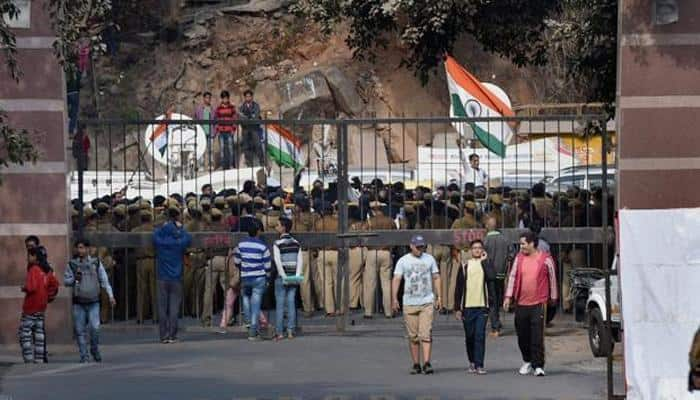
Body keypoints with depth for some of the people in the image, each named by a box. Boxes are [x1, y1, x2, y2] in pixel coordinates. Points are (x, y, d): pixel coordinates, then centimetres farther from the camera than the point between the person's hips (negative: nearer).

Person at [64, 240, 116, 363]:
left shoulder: (96, 263, 5)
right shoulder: (72, 264, 6)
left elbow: (104, 280, 8)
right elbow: (65, 281, 9)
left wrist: (110, 296, 2)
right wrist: (74, 279, -11)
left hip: (93, 302, -1)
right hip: (78, 302, 1)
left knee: (95, 328, -12)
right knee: (80, 330, -2)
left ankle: (95, 350, 9)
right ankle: (84, 355, 6)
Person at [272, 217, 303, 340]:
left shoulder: (278, 244, -8)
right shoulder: (296, 243, 7)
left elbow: (278, 261, -16)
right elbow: (300, 260, 1)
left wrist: (283, 276, -15)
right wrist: (297, 275, -3)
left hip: (282, 277, -4)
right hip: (293, 277, 4)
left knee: (280, 305, 0)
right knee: (291, 304, 6)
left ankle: (279, 332, -1)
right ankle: (290, 331, 5)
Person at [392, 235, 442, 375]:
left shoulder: (429, 259, 8)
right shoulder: (403, 261, 3)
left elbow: (436, 278, 13)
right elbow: (396, 279, -1)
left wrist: (439, 297, 6)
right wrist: (394, 299, -11)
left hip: (427, 302, 0)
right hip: (409, 303, 0)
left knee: (426, 333, -11)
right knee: (413, 336, 4)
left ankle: (426, 363, -14)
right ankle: (416, 365, 11)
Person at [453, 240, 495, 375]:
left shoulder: (486, 263, 5)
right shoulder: (465, 265, 7)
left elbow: (491, 276, -18)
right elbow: (458, 288, 7)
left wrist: (484, 261, -8)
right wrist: (457, 308, 3)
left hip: (482, 307, -1)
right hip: (467, 307, 1)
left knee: (480, 336, -8)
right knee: (469, 337, 9)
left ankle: (479, 365, -8)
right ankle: (472, 362, 26)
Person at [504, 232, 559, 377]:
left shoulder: (545, 259, -3)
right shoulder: (519, 258, 8)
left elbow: (552, 279, 5)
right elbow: (512, 277, 9)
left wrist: (553, 298, 10)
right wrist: (508, 296, 3)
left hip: (538, 303, -4)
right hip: (521, 303, 4)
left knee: (537, 336, -9)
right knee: (522, 336, 10)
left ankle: (538, 366, -7)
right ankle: (528, 361, 29)